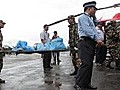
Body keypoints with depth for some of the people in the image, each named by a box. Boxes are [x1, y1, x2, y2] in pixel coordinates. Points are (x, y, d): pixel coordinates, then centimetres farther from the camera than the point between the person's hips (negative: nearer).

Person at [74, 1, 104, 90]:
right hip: (85, 42, -10)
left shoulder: (90, 19, 27)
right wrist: (97, 39, -21)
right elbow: (87, 30, -16)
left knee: (90, 64, 9)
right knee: (85, 64, -16)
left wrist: (97, 41, 10)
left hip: (91, 43, 10)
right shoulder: (83, 17, -3)